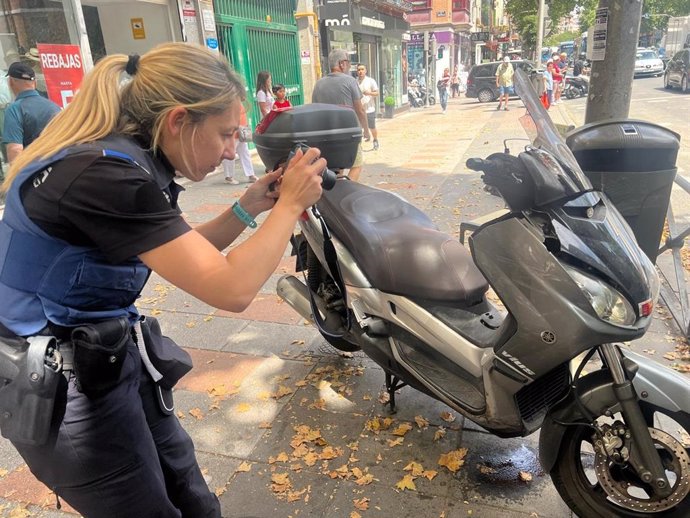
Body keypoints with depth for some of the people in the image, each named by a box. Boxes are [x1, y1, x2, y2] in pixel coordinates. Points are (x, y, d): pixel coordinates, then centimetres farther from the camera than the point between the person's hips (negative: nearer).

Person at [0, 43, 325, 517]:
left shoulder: (122, 160, 0)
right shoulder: (105, 175, -29)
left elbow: (189, 256, 11)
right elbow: (231, 288, -32)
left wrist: (248, 208, -1)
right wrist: (290, 204, -19)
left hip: (103, 356, 8)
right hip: (60, 385, -8)